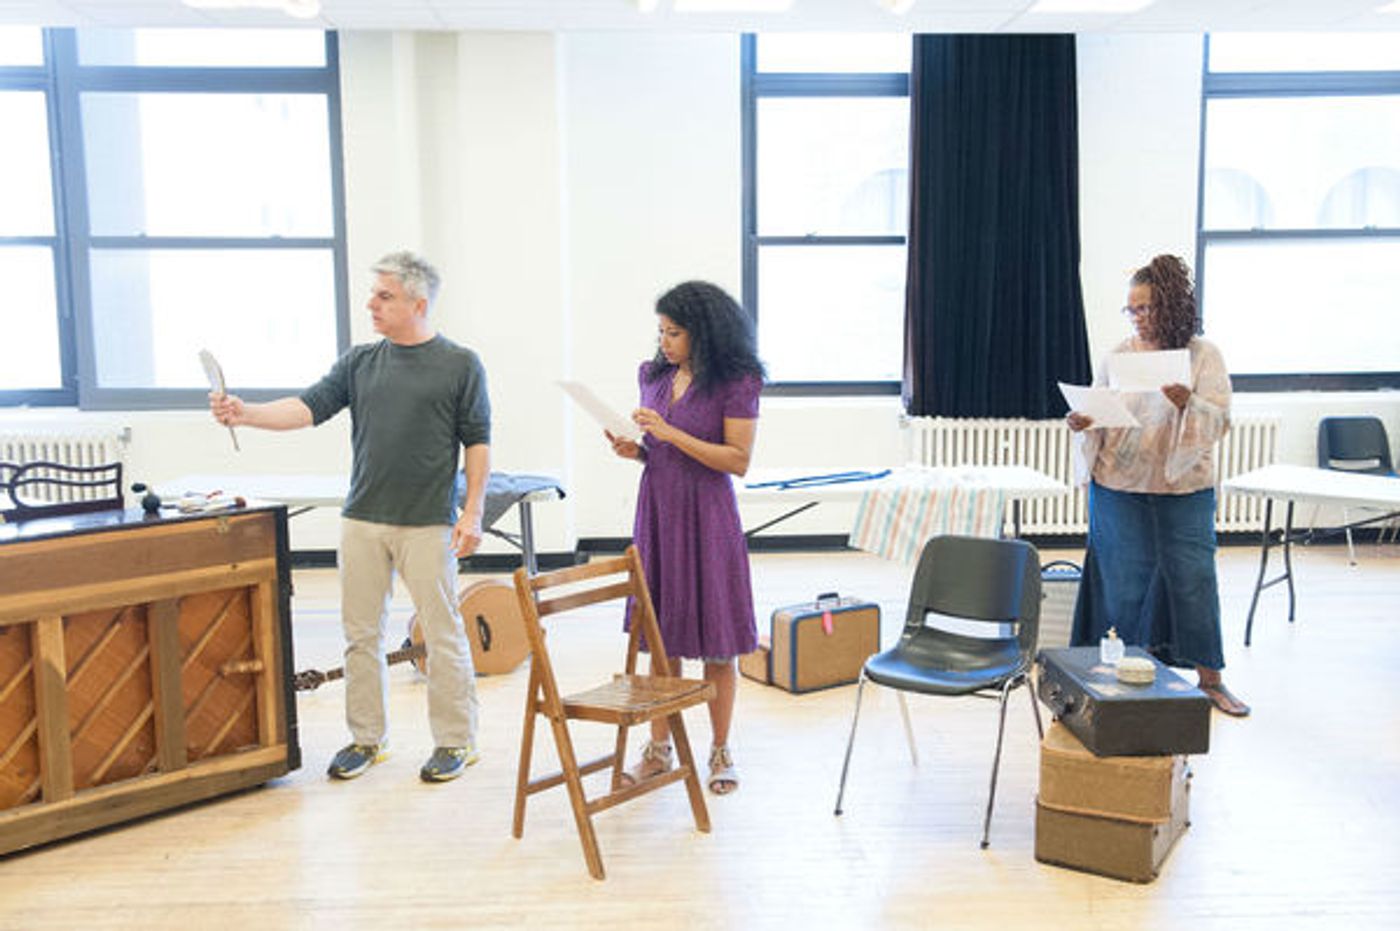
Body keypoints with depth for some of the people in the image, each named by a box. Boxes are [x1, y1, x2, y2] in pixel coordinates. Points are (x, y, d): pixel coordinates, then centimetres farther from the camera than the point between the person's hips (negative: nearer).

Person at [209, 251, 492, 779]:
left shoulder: (460, 365, -1)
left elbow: (478, 442, -2)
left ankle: (455, 741, 15)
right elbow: (310, 407, 2)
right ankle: (367, 738, 24)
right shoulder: (359, 362, 10)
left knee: (443, 635, 2)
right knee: (361, 634, 10)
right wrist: (247, 414, -14)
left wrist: (472, 512, -9)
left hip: (427, 524, -4)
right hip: (362, 519, 5)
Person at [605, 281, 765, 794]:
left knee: (716, 640, 4)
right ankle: (659, 747, 23)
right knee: (659, 634, 11)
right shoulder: (654, 375, 9)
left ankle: (721, 752, 19)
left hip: (705, 517, -5)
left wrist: (671, 433, -18)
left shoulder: (736, 382, -9)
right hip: (657, 510, 5)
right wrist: (634, 450, -4)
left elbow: (738, 460, -13)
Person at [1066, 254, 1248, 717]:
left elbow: (1219, 420, -8)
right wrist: (1081, 422, -13)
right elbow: (1097, 415, 9)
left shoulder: (1204, 356, -1)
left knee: (1194, 578, 3)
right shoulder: (1117, 356, 5)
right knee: (1125, 582, 6)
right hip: (1119, 487, 1)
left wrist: (1188, 404, -28)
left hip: (1184, 489, -1)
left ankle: (1210, 678, 17)